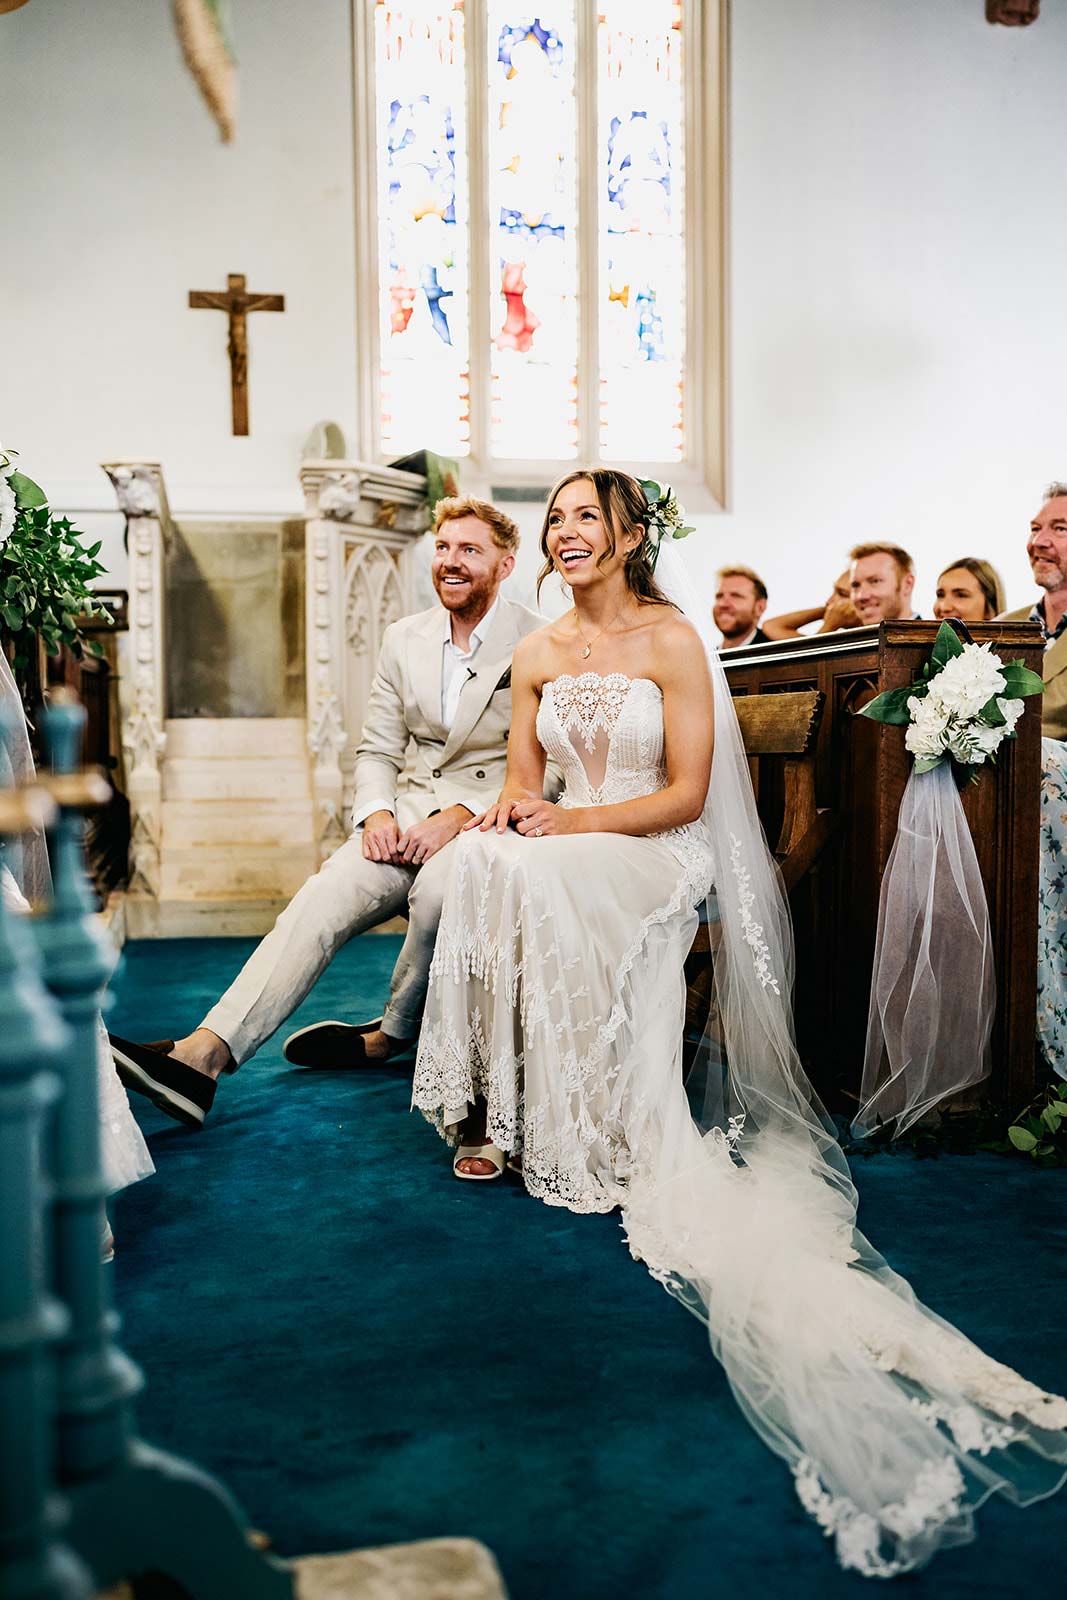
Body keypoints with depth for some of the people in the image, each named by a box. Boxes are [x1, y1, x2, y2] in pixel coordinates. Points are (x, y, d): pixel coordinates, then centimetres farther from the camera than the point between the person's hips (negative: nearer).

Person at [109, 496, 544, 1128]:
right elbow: (378, 749, 15)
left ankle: (392, 1034, -7)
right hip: (410, 813, 4)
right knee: (323, 898, -22)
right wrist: (376, 813, -6)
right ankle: (204, 1054, -32)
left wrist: (459, 815, -19)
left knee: (437, 890, -35)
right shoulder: (404, 638, 14)